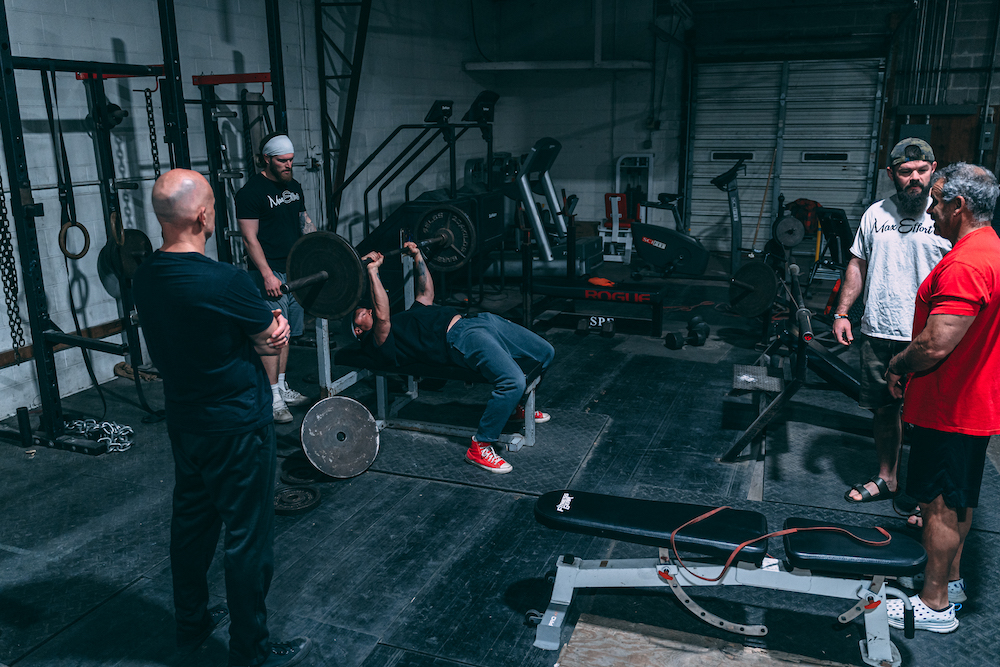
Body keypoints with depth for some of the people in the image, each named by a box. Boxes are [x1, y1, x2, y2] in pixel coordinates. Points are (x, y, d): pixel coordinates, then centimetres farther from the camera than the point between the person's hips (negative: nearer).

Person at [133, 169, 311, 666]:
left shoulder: (145, 277, -2)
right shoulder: (225, 281, -27)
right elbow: (274, 340, -13)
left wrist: (263, 327, -3)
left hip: (181, 418, 8)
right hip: (236, 426, -8)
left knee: (191, 520, 22)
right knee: (248, 537, 6)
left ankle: (191, 624, 41)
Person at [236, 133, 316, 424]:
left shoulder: (293, 186, 14)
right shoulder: (252, 191, -10)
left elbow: (305, 223, 22)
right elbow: (250, 238, -13)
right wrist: (267, 275, -18)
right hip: (269, 272, -7)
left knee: (286, 333, 11)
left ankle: (282, 387, 21)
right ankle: (273, 398, -1)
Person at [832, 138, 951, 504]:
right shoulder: (876, 213, 9)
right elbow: (858, 265, 15)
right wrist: (842, 312, 9)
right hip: (877, 333, 4)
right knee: (883, 410, 15)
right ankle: (886, 478, 32)